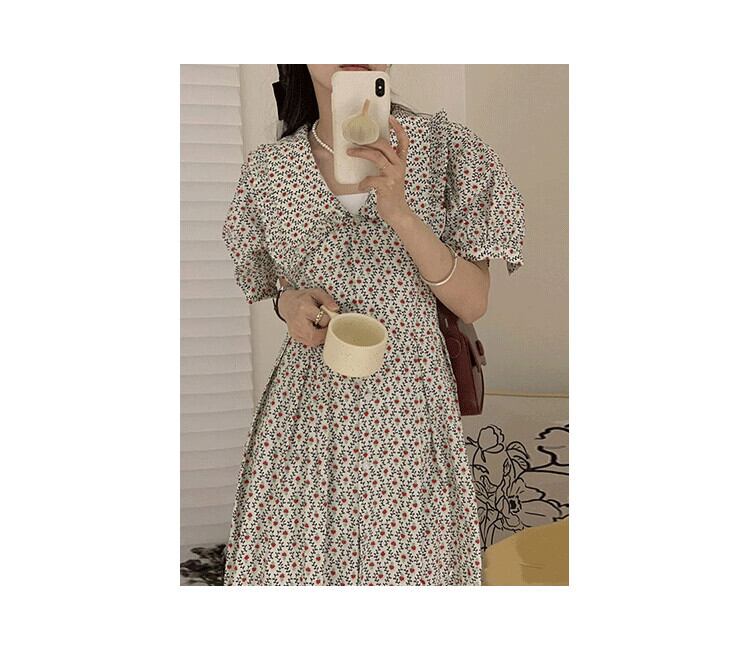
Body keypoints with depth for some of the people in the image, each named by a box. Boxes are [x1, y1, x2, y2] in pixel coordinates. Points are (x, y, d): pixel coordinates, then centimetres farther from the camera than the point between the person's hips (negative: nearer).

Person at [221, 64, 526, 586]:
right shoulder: (269, 167, 3)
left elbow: (474, 303, -6)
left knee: (410, 563, 0)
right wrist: (290, 302, -5)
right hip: (304, 410, 2)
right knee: (289, 561, 2)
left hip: (409, 408, -1)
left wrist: (398, 211, -18)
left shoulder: (448, 149, -4)